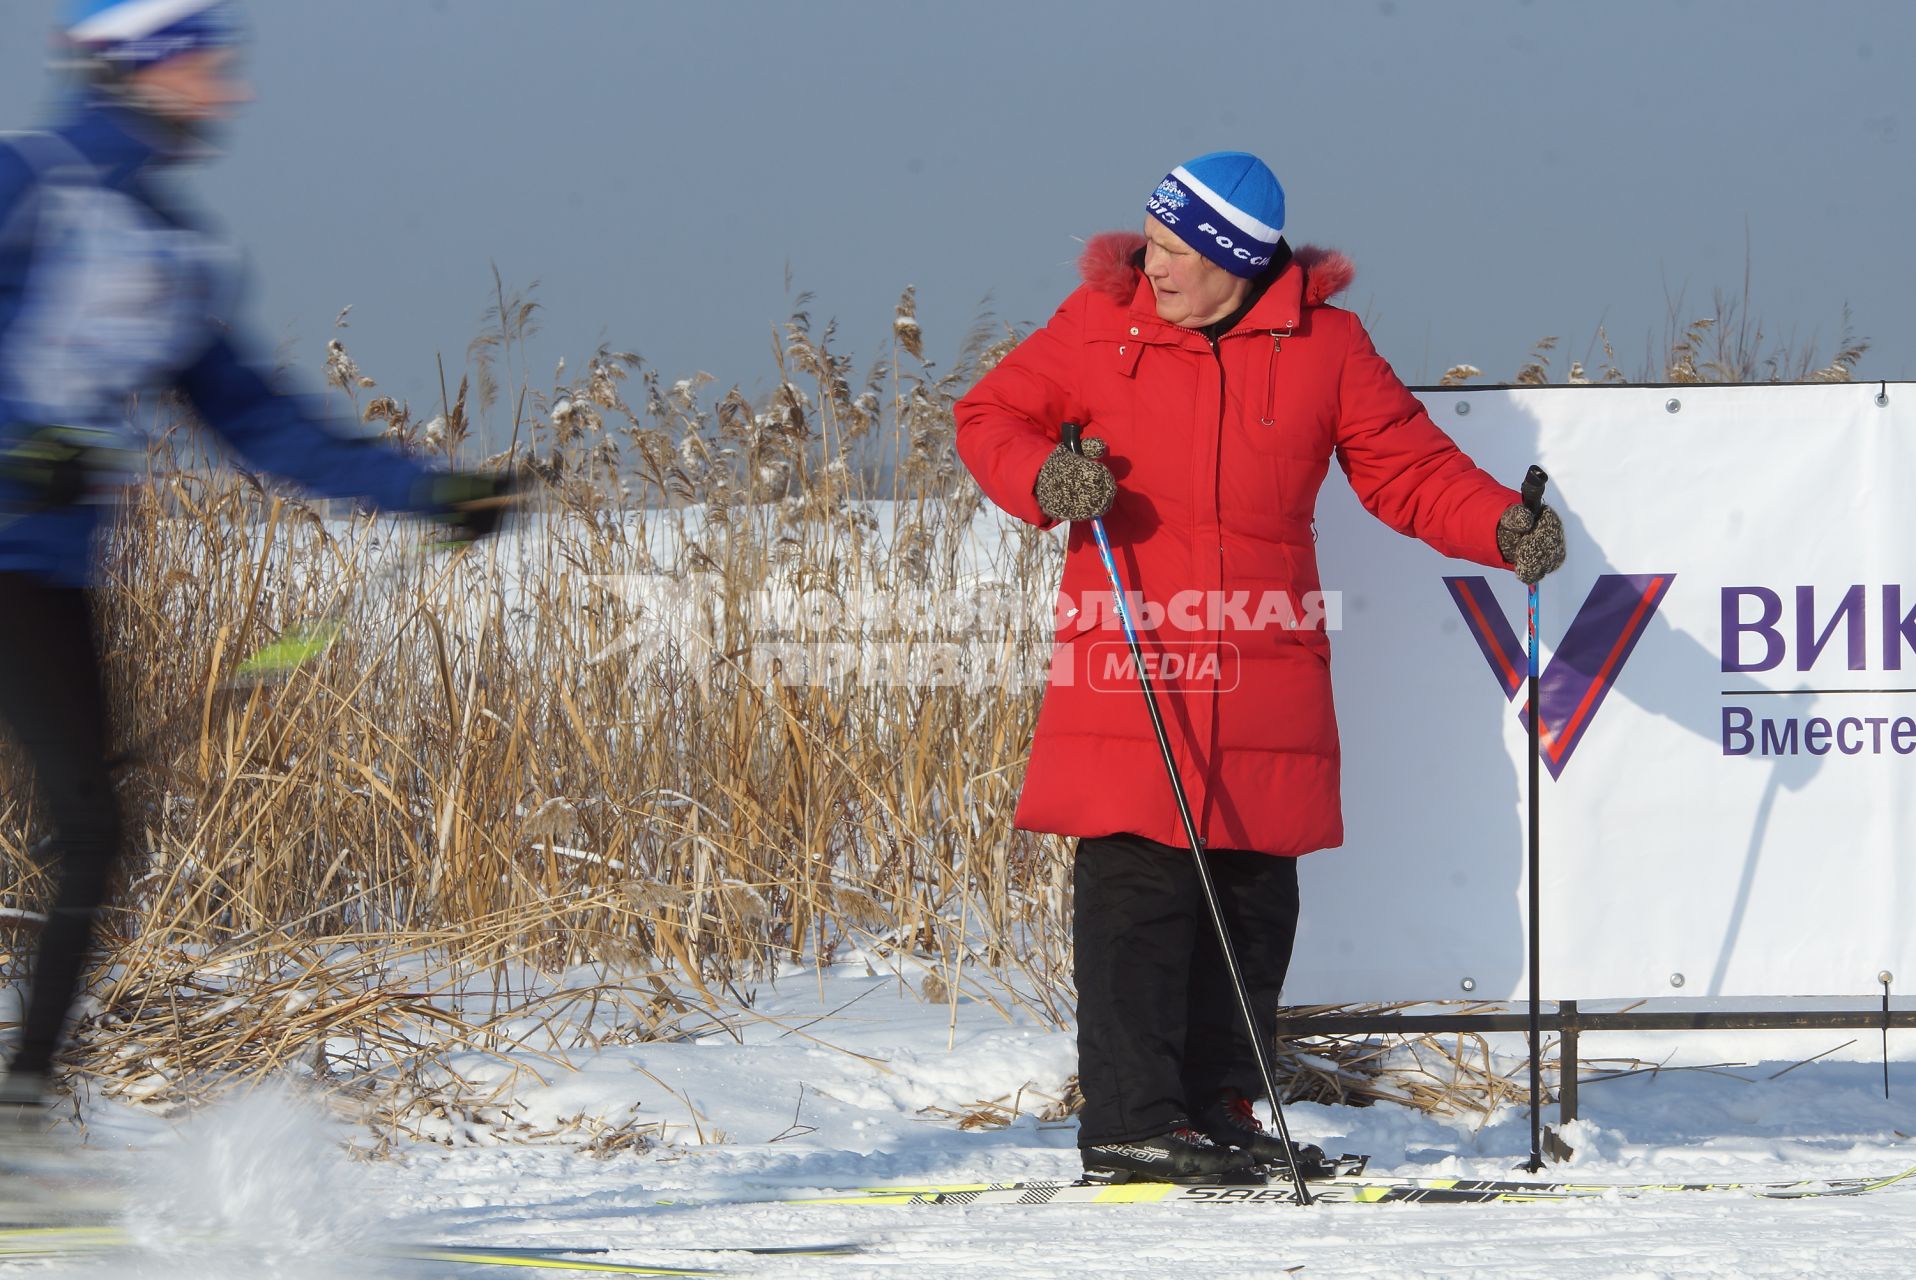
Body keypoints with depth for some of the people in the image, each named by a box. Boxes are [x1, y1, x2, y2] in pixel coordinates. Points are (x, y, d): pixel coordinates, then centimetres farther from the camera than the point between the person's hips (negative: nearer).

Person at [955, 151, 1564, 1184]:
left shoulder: (1323, 345, 5)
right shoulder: (1102, 325, 3)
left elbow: (1409, 471, 7)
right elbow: (992, 414, 10)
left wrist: (1503, 527, -9)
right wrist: (1044, 479, -11)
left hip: (1267, 674, 2)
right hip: (1132, 663, -2)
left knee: (1254, 893, 6)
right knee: (1136, 879, -9)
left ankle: (1217, 1108, 18)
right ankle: (1129, 1118, -6)